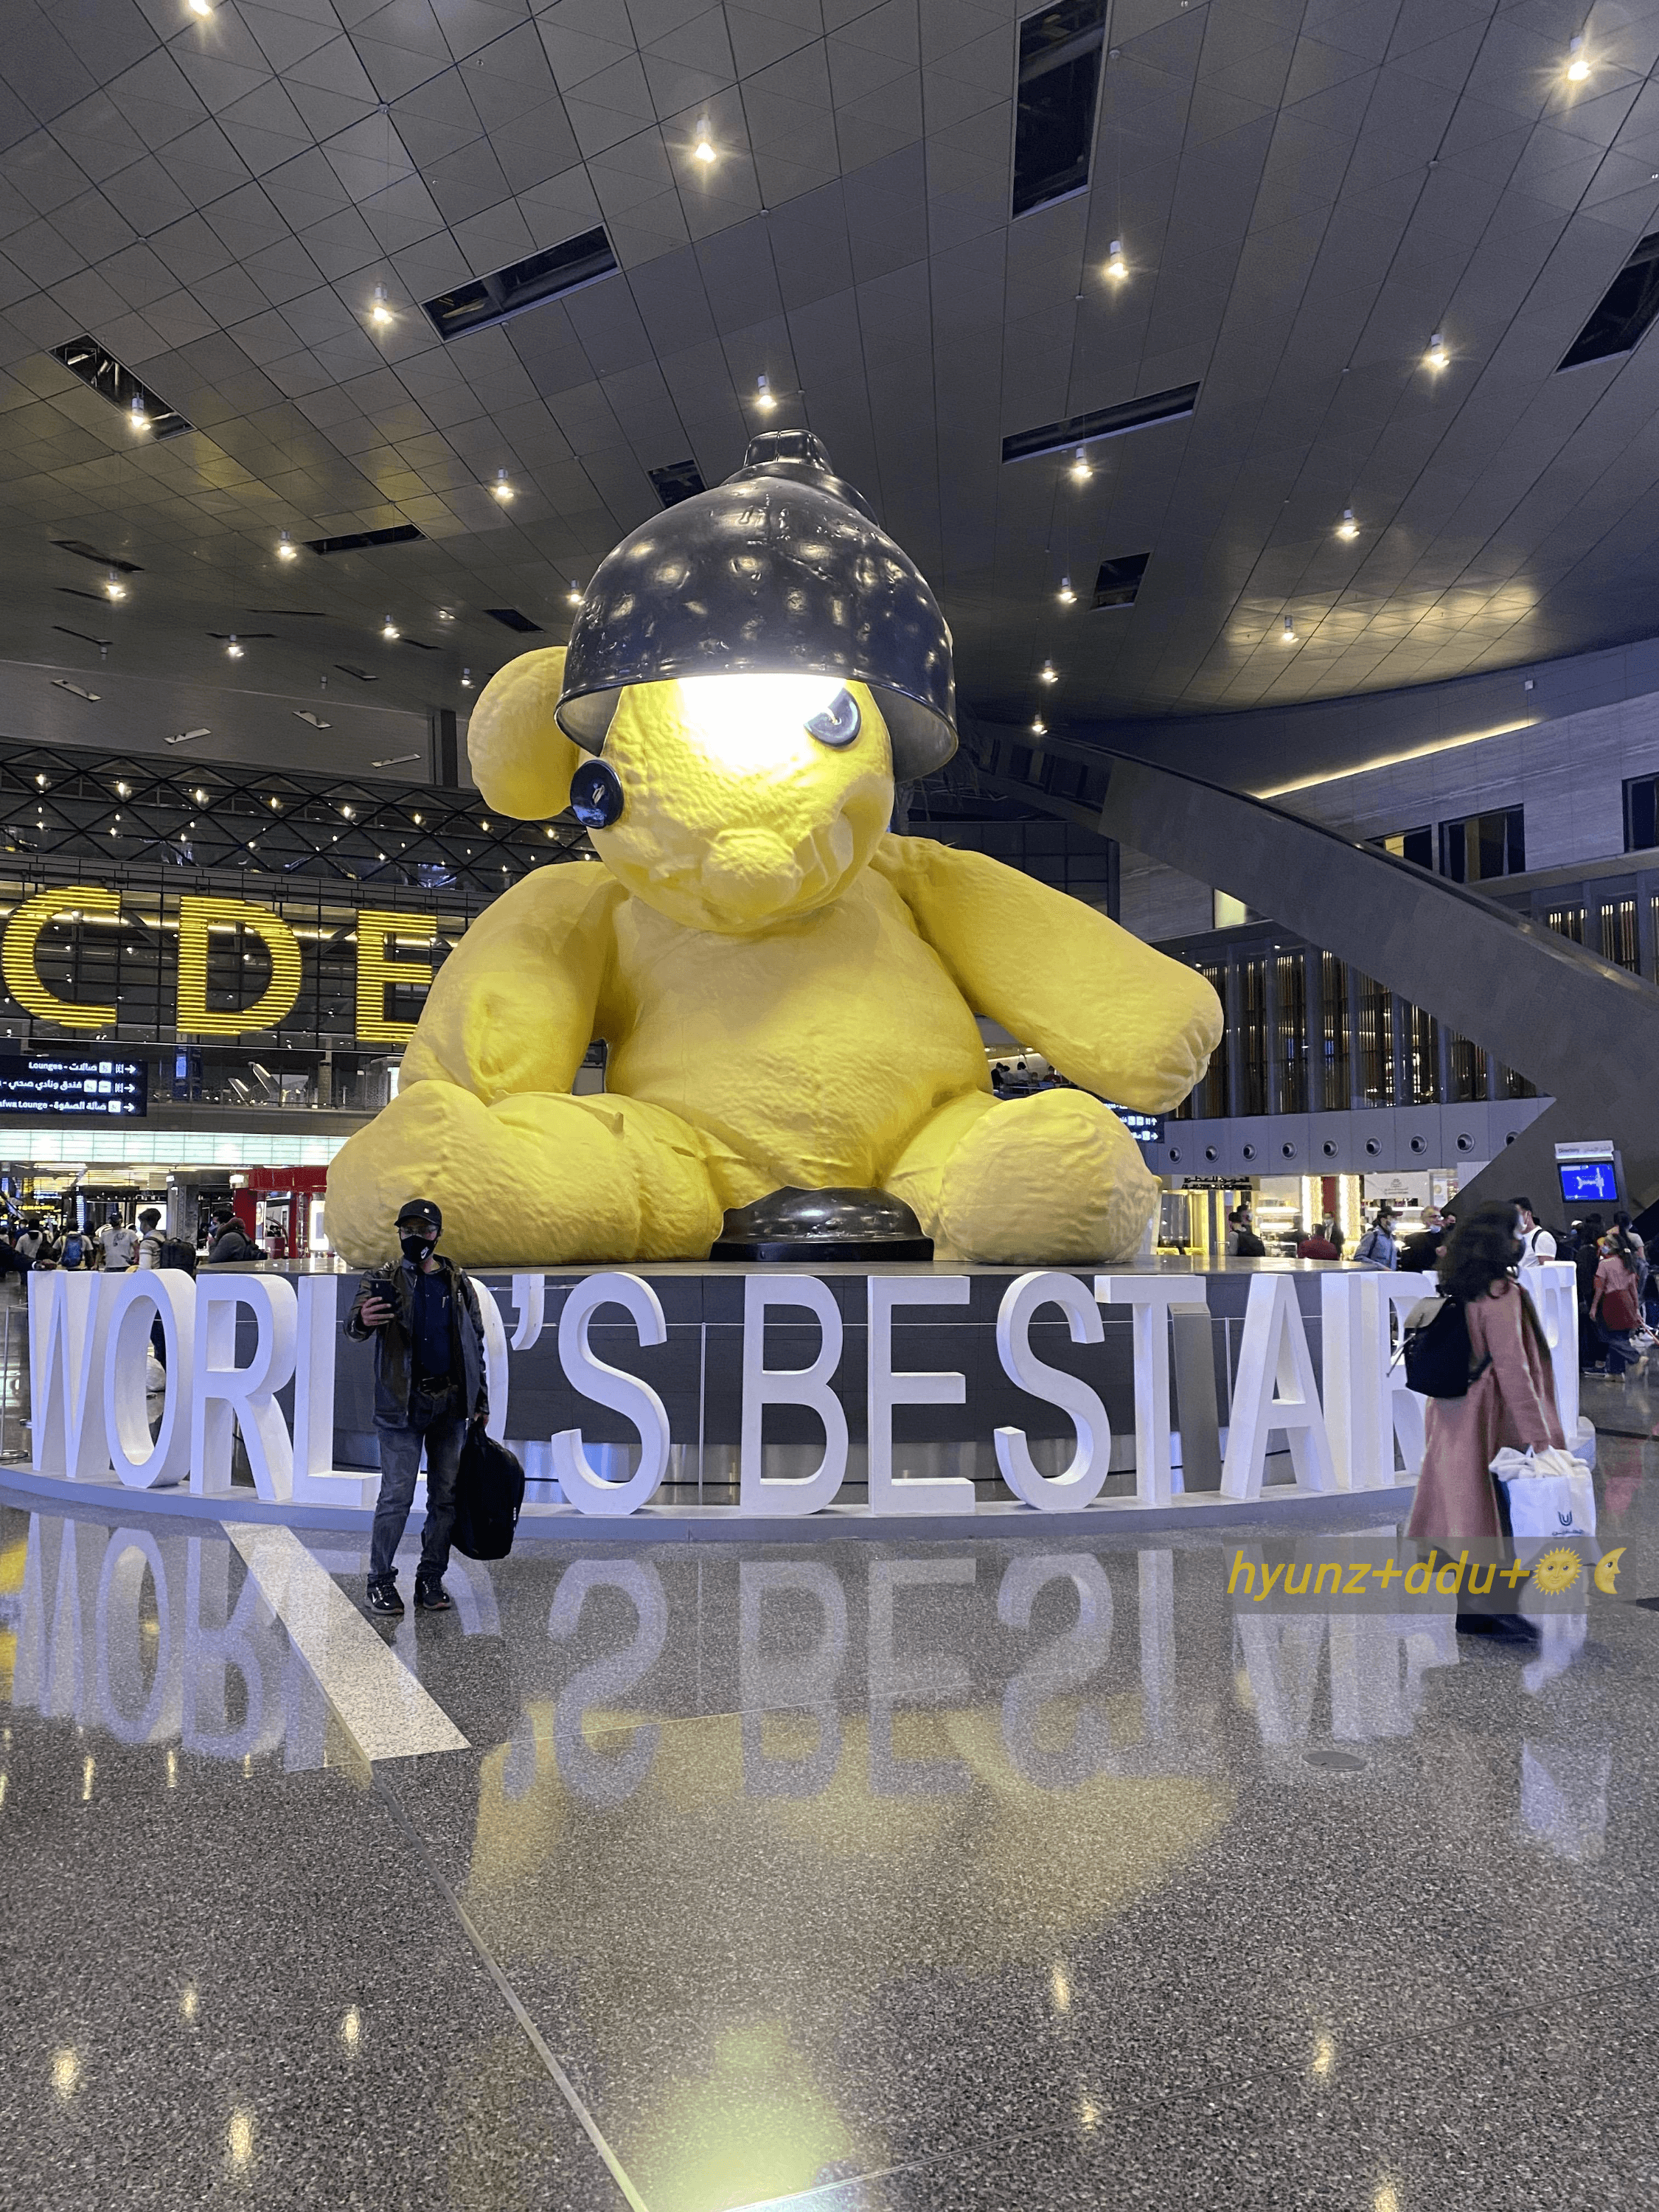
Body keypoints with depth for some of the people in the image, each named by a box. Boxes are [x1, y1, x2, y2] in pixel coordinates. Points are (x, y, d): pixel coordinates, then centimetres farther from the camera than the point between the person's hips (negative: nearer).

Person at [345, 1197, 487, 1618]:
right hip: (402, 1404, -3)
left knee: (445, 1494, 7)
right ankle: (381, 1580, 9)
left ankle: (431, 1578, 18)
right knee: (396, 1495, -4)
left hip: (450, 1403, 3)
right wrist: (363, 1319, -42)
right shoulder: (382, 1280, -1)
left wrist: (480, 1399, 10)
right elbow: (354, 1323, -17)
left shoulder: (459, 1283, 7)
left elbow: (476, 1342, 13)